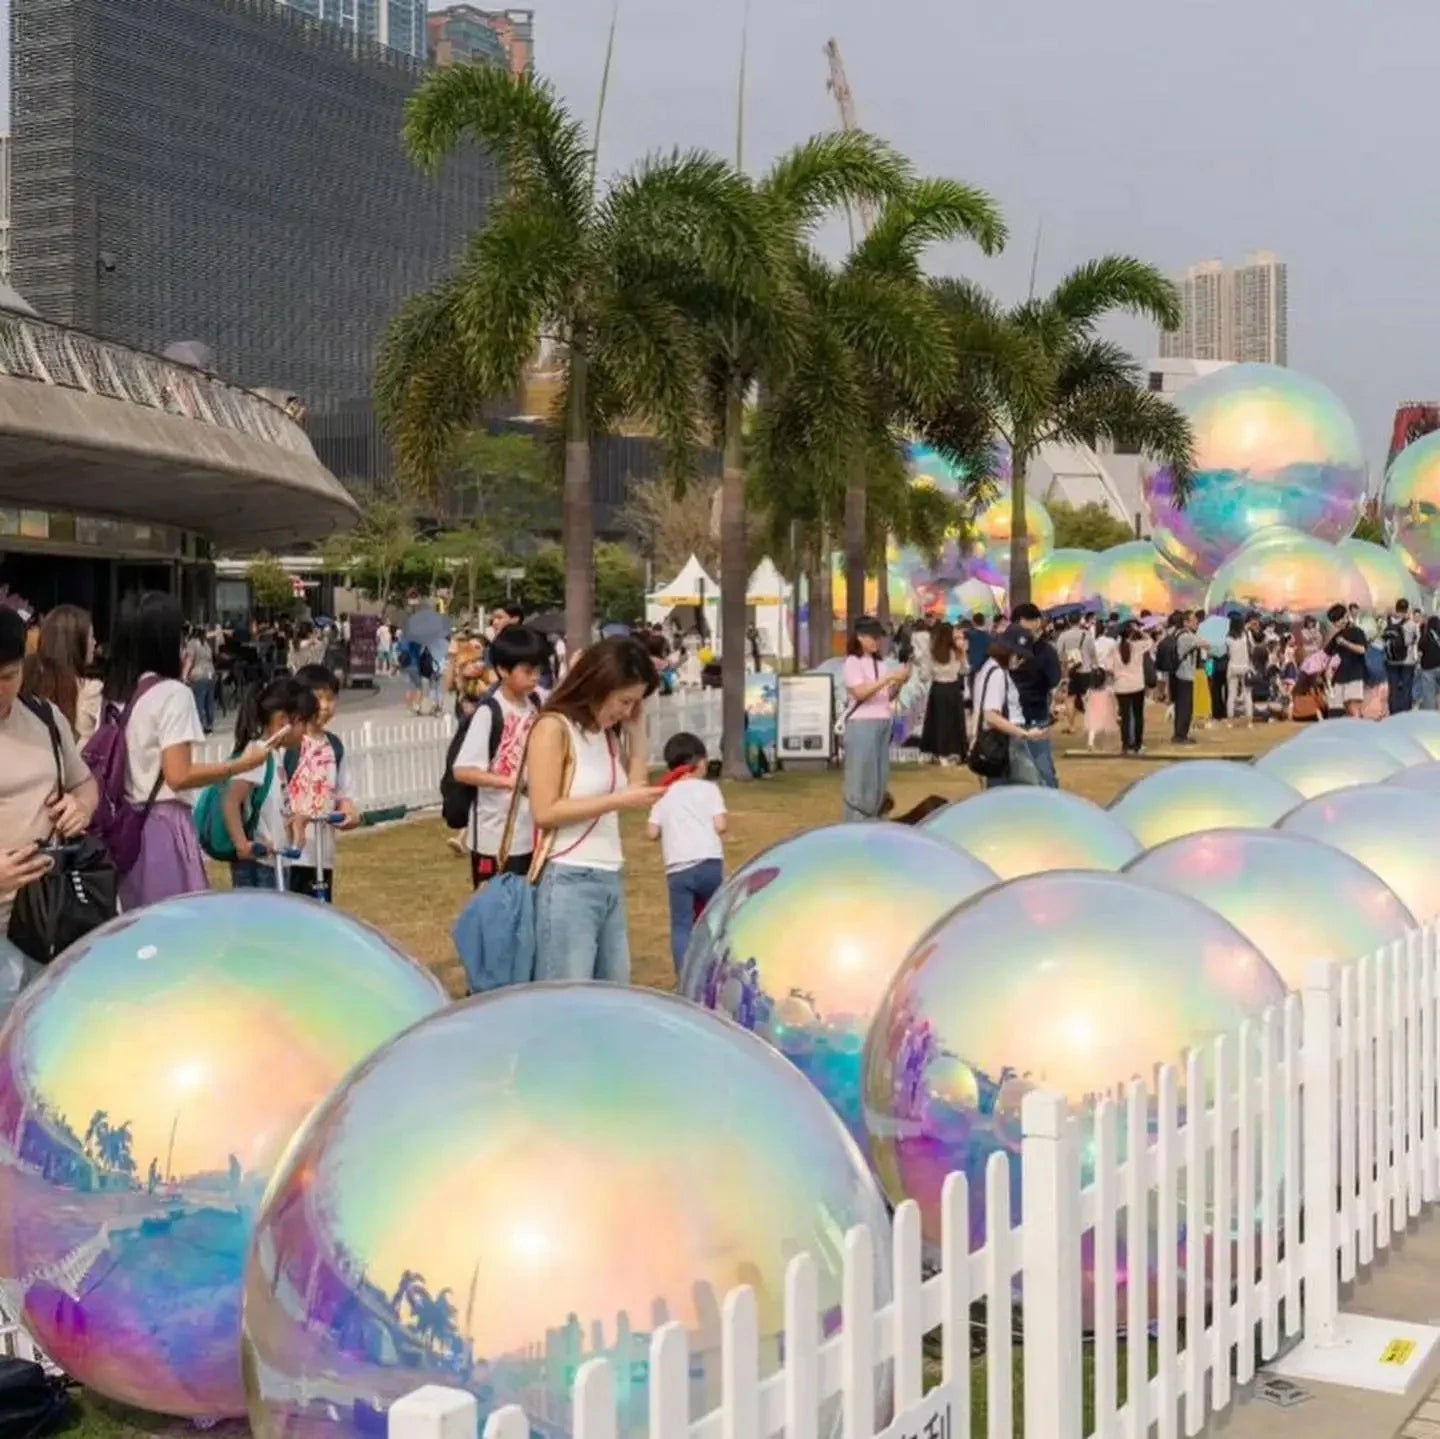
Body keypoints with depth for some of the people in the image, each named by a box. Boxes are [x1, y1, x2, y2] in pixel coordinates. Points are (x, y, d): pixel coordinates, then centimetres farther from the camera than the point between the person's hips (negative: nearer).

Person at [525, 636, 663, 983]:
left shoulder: (608, 732, 14)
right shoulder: (554, 728, -10)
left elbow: (634, 790, 13)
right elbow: (544, 811, -16)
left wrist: (636, 729, 9)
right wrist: (617, 800, -18)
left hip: (611, 880, 8)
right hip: (569, 882, -8)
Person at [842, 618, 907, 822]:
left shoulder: (879, 663, 15)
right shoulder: (852, 662, -5)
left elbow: (888, 697, 17)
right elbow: (860, 693, -18)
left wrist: (900, 682, -2)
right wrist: (889, 677, -21)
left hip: (883, 724, 7)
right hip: (861, 724, -7)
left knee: (879, 776, 8)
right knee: (860, 777, -6)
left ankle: (871, 823, 15)